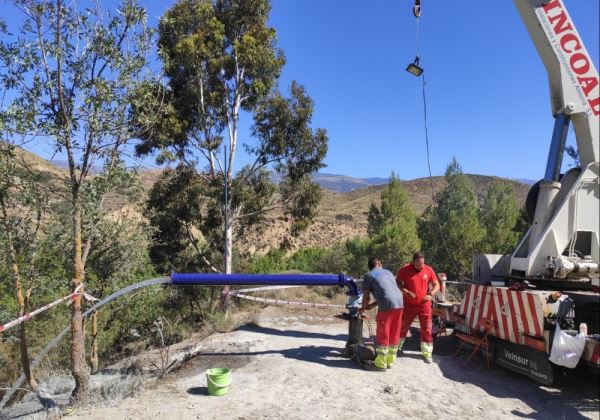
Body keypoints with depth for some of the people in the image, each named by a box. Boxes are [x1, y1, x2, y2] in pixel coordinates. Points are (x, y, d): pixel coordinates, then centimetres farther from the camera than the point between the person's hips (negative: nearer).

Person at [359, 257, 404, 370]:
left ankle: (381, 364, 10)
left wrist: (363, 309, 24)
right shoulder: (388, 272, 25)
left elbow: (366, 296, 5)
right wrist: (372, 305, 36)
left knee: (383, 335, 4)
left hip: (387, 305, -6)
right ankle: (390, 361, 25)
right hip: (399, 303, 6)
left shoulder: (368, 275, 7)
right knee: (394, 335, 15)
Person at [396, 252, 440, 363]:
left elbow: (436, 285, 2)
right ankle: (397, 346, 33)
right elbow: (397, 283, -7)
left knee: (426, 328, 2)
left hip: (424, 305, 1)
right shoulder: (405, 270, -12)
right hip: (409, 304, -1)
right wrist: (406, 292, -23)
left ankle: (427, 353, 14)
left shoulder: (429, 270, -6)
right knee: (403, 326, 12)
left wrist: (430, 294, -16)